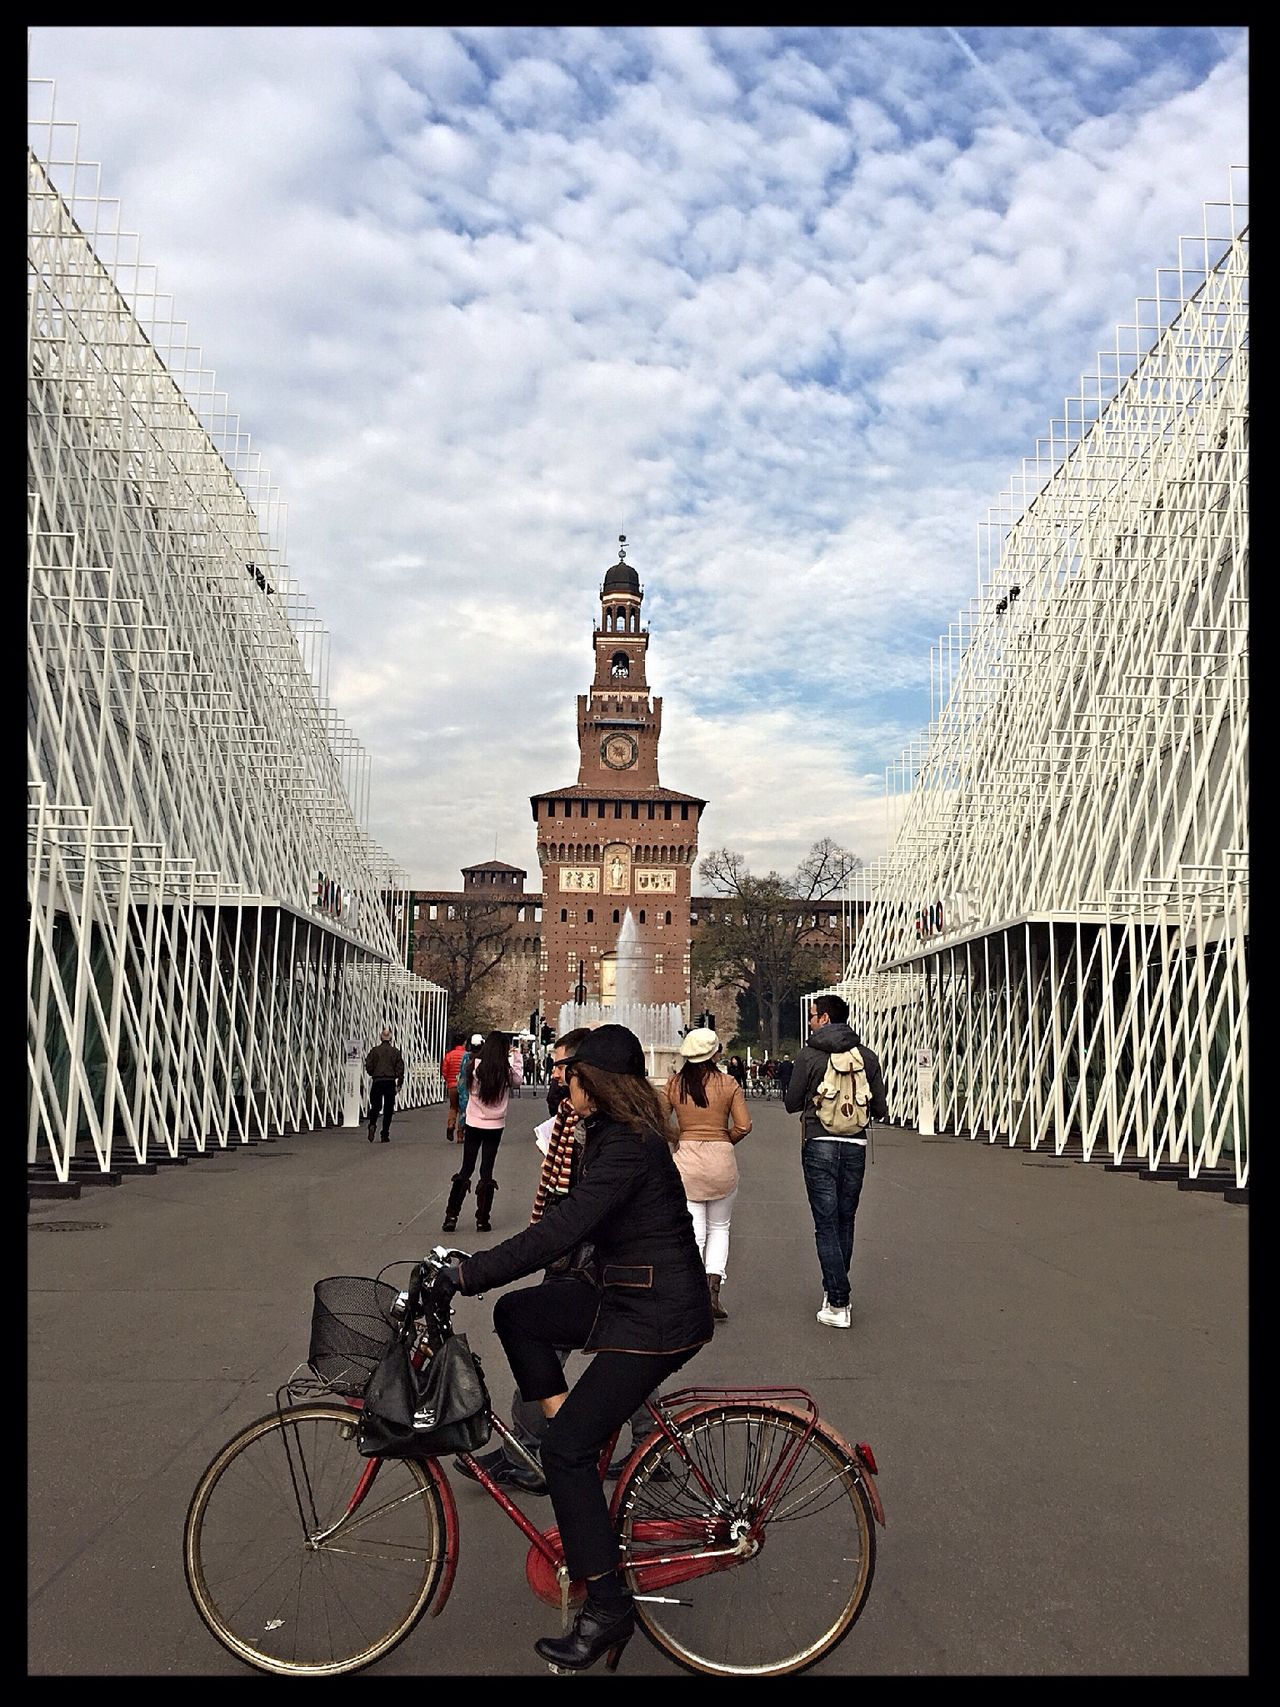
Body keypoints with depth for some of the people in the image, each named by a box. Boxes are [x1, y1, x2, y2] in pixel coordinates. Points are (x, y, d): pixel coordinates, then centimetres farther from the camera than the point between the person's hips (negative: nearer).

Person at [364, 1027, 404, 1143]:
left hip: (377, 1081, 0)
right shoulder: (395, 1052, 2)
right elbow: (400, 1068, -1)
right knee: (388, 1109, 6)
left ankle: (372, 1125, -14)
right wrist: (399, 1084, 4)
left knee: (375, 1106, 12)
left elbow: (368, 1066, -1)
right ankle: (385, 1135, 4)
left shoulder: (374, 1050, 1)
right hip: (390, 1082, 0)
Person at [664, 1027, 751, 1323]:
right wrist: (725, 1141, 10)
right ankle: (713, 1288, 1)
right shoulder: (728, 1084, -4)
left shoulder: (674, 1084, -1)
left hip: (685, 1159, 1)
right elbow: (743, 1126, -8)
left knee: (693, 1232, 5)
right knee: (719, 1228, 16)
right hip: (721, 1160, 0)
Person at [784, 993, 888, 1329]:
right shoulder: (866, 1056, 3)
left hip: (819, 1145, -3)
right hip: (855, 1146, 4)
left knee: (826, 1225, -1)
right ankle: (834, 1290, 27)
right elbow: (880, 1110, 5)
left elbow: (791, 1104, 1)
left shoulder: (809, 1055, -6)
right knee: (845, 1221, 16)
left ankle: (838, 1306, -4)